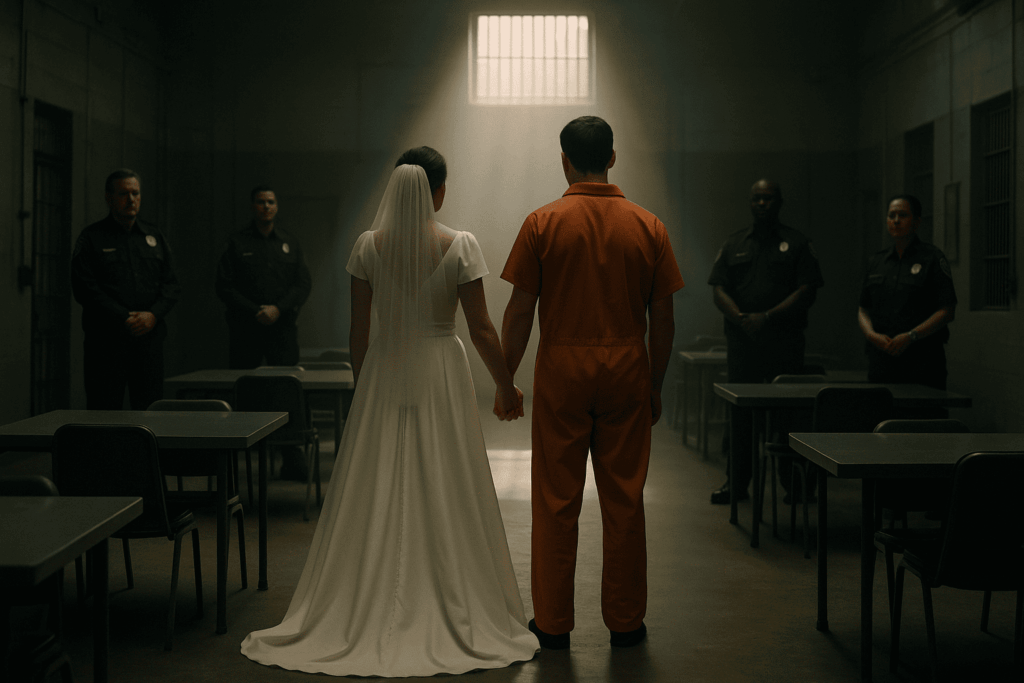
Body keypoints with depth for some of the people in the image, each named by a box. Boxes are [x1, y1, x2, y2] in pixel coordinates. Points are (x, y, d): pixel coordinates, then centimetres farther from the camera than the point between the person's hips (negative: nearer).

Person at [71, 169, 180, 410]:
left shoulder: (155, 238, 17)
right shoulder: (91, 238, 4)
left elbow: (172, 285, 12)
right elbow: (85, 288, -6)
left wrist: (153, 314, -7)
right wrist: (124, 318, -14)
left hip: (149, 336, 4)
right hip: (106, 339, -3)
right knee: (104, 412, -3)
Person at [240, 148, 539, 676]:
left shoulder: (368, 246, -2)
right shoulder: (460, 247, -8)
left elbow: (358, 331, 2)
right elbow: (481, 329, -6)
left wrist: (362, 387, 15)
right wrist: (506, 387, 6)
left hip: (383, 374, 2)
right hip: (441, 375, -2)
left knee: (373, 498, 7)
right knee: (445, 497, 4)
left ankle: (366, 617, 13)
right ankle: (454, 618, 9)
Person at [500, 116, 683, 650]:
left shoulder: (543, 223, -4)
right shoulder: (648, 226, 1)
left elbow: (520, 310, -5)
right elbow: (663, 318, 1)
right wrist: (655, 384, 11)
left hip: (562, 370, -1)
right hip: (627, 371, 2)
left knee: (556, 501, 5)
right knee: (624, 500, 8)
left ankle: (553, 622, 13)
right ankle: (625, 621, 16)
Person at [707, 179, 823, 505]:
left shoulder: (797, 243, 6)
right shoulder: (734, 244, 15)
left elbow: (807, 290, -3)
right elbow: (719, 289, 8)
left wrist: (768, 317, -13)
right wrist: (741, 318, -11)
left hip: (785, 342, -2)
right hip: (741, 340, 3)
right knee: (740, 411, 3)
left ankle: (793, 483, 6)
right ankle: (736, 483, 9)